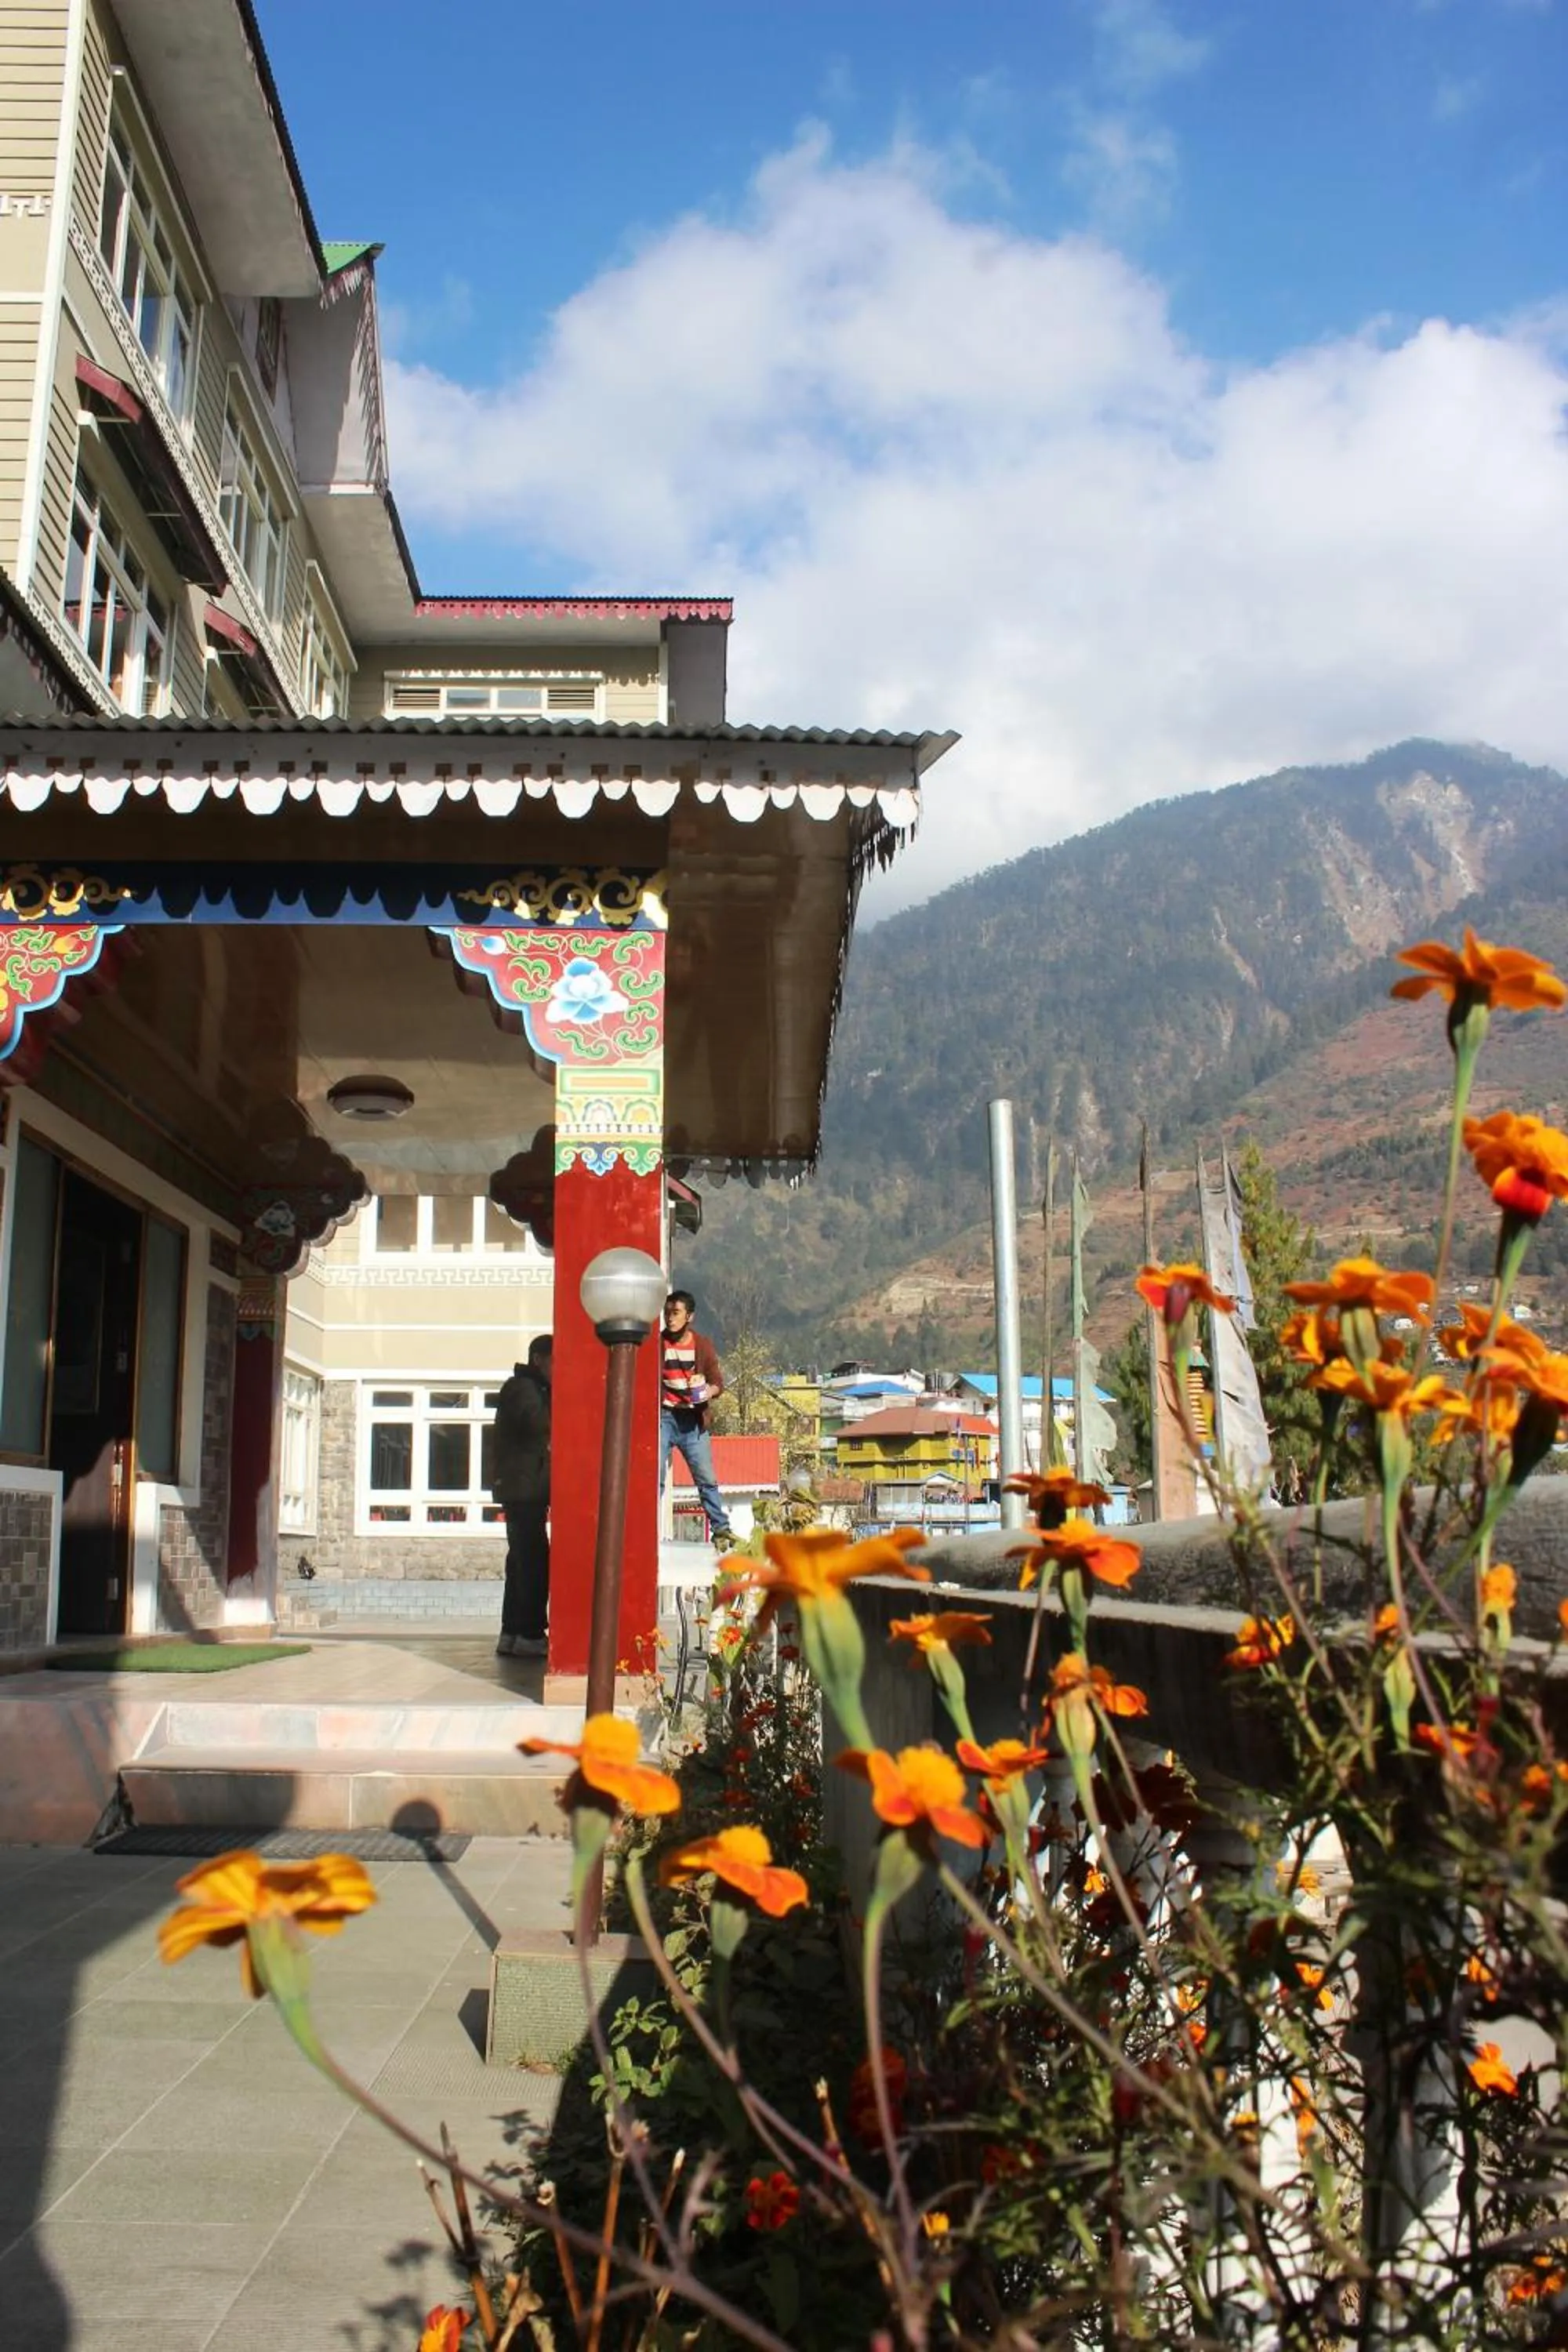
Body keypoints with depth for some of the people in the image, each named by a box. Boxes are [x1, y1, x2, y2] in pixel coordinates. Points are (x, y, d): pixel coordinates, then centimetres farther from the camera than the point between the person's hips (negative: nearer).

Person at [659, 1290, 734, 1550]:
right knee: (655, 1476, -3)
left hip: (693, 1420, 0)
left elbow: (718, 1382, 4)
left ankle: (721, 1529, 5)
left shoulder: (703, 1345, 3)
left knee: (706, 1478, -1)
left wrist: (708, 1392, -18)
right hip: (664, 1417, 0)